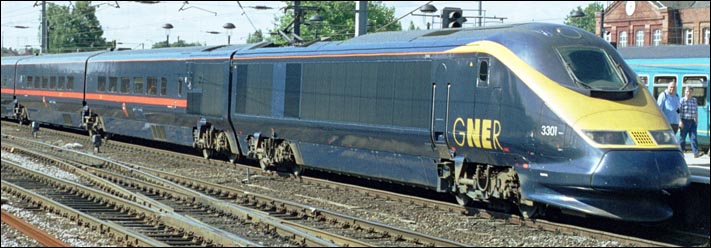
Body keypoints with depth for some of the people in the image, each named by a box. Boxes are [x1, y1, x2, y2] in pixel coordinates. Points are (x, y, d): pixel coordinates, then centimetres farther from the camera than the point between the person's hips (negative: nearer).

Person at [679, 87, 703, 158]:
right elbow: (679, 112, -9)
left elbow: (696, 111, 18)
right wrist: (680, 121, -16)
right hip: (685, 121, -4)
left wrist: (696, 120, 17)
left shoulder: (694, 100, 11)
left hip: (692, 121, 4)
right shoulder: (682, 100, -5)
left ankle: (696, 153, -9)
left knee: (693, 137, -3)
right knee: (683, 137, 4)